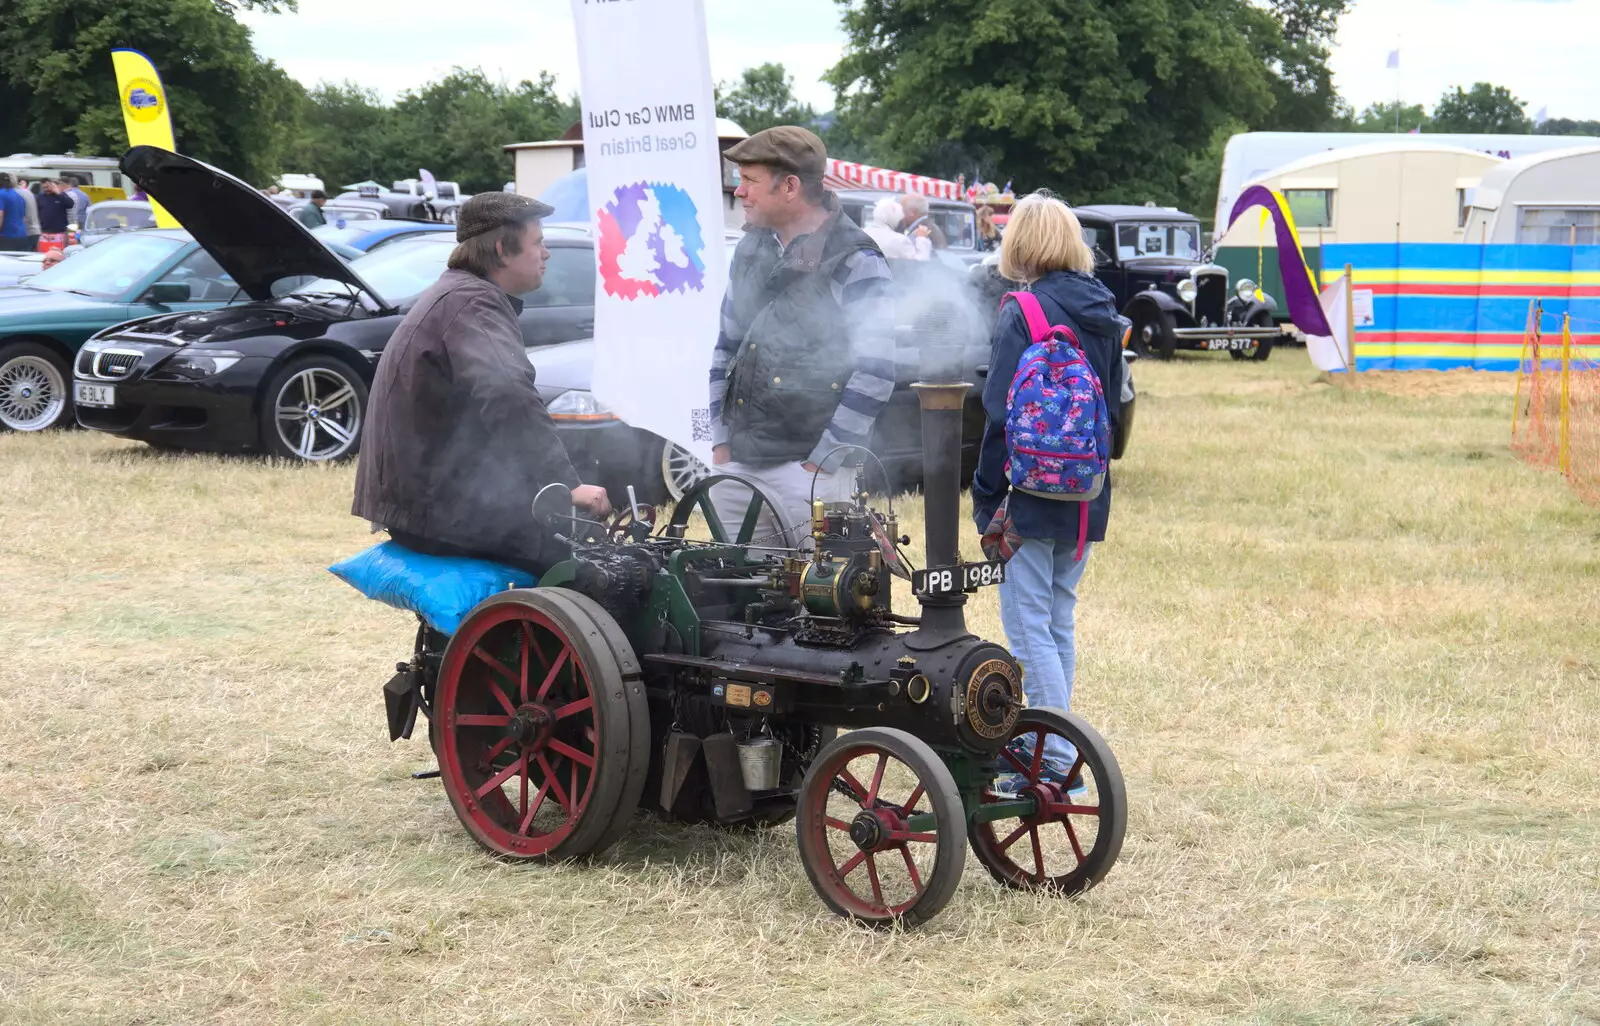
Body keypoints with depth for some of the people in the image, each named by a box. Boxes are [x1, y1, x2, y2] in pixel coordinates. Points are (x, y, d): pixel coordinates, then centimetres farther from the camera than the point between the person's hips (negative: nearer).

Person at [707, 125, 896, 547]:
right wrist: (721, 440, 13)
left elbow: (875, 372, -13)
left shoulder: (855, 262, -8)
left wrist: (823, 461, -14)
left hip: (808, 470, -7)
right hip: (738, 467, 7)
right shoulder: (752, 248, 15)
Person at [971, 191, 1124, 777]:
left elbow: (1002, 415, -15)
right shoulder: (1102, 312, 9)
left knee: (1029, 627, -4)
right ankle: (1048, 746, 24)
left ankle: (1058, 762, -7)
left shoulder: (1024, 312, -13)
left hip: (1033, 495, -7)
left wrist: (986, 499, -10)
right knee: (1059, 624, 16)